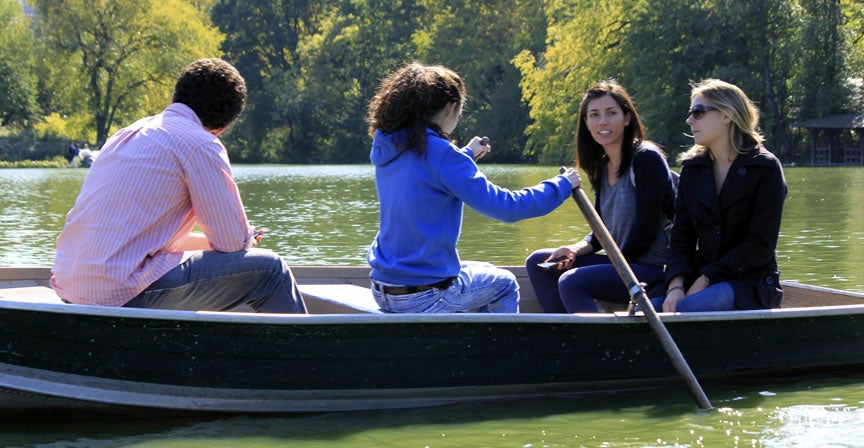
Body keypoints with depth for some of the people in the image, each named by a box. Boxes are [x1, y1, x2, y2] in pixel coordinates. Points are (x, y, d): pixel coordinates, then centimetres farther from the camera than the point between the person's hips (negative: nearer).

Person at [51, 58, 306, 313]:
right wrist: (247, 238, 19)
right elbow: (233, 242, -6)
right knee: (270, 270, -1)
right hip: (124, 295, -9)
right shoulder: (201, 144, -6)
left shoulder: (129, 133, 19)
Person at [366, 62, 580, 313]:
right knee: (505, 285, 21)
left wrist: (466, 154, 35)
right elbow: (505, 207, -18)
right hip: (424, 298, -7)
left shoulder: (385, 148, 3)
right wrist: (562, 185, -6)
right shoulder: (439, 152, -20)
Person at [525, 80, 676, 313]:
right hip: (623, 263, 9)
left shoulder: (647, 159, -13)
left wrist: (611, 267, -10)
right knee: (538, 262, 9)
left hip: (655, 269, -9)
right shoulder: (601, 167, 11)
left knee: (571, 282, -28)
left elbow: (644, 234, -17)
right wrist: (575, 250, -5)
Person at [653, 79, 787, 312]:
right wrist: (676, 285, -14)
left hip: (752, 284, -5)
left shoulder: (765, 168, -5)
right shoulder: (692, 168, 12)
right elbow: (681, 236, 4)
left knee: (687, 310, -33)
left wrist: (706, 279, -15)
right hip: (699, 279, 5)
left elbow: (761, 247, -11)